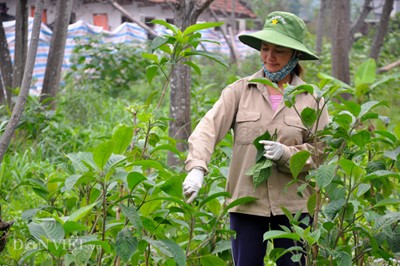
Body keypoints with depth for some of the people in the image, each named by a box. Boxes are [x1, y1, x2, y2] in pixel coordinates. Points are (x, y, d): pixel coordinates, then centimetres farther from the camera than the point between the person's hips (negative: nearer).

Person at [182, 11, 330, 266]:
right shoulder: (240, 90, 2)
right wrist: (197, 169, -27)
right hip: (246, 201, 0)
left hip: (292, 206, 0)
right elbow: (208, 128, -10)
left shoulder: (311, 98, 2)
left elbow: (322, 153, 1)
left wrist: (286, 154, -17)